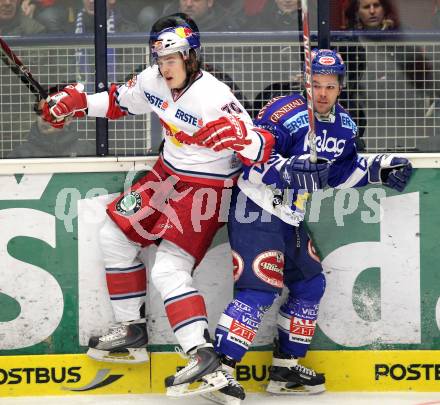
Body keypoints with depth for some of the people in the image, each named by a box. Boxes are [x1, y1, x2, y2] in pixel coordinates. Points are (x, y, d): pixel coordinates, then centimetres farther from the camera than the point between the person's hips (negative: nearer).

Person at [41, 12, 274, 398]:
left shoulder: (215, 97, -29)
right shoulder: (153, 81, -6)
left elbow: (264, 147, -31)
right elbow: (119, 101, 17)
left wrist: (241, 138, -53)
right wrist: (76, 102, 6)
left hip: (206, 189, -8)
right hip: (167, 176, 8)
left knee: (169, 271, -19)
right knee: (116, 237, 12)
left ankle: (204, 357, -25)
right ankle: (131, 327, 27)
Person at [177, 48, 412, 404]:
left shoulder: (343, 125, 8)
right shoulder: (284, 114, -19)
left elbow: (341, 172, 21)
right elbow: (253, 161, -26)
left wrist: (376, 169, 9)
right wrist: (288, 170, -41)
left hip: (290, 218, 9)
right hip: (256, 213, -9)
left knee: (310, 285, 13)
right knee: (260, 290, -17)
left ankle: (285, 367, 23)